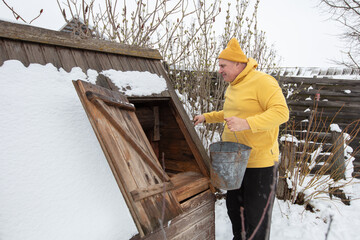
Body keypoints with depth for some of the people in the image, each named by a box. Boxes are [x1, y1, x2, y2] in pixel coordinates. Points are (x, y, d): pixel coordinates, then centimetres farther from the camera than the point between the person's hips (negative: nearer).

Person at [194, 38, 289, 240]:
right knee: (234, 208, 22)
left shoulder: (262, 82, -16)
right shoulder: (232, 87, 13)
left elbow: (281, 112, -25)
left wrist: (246, 123, -35)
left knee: (257, 215, 4)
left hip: (260, 162, -9)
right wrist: (207, 117, 18)